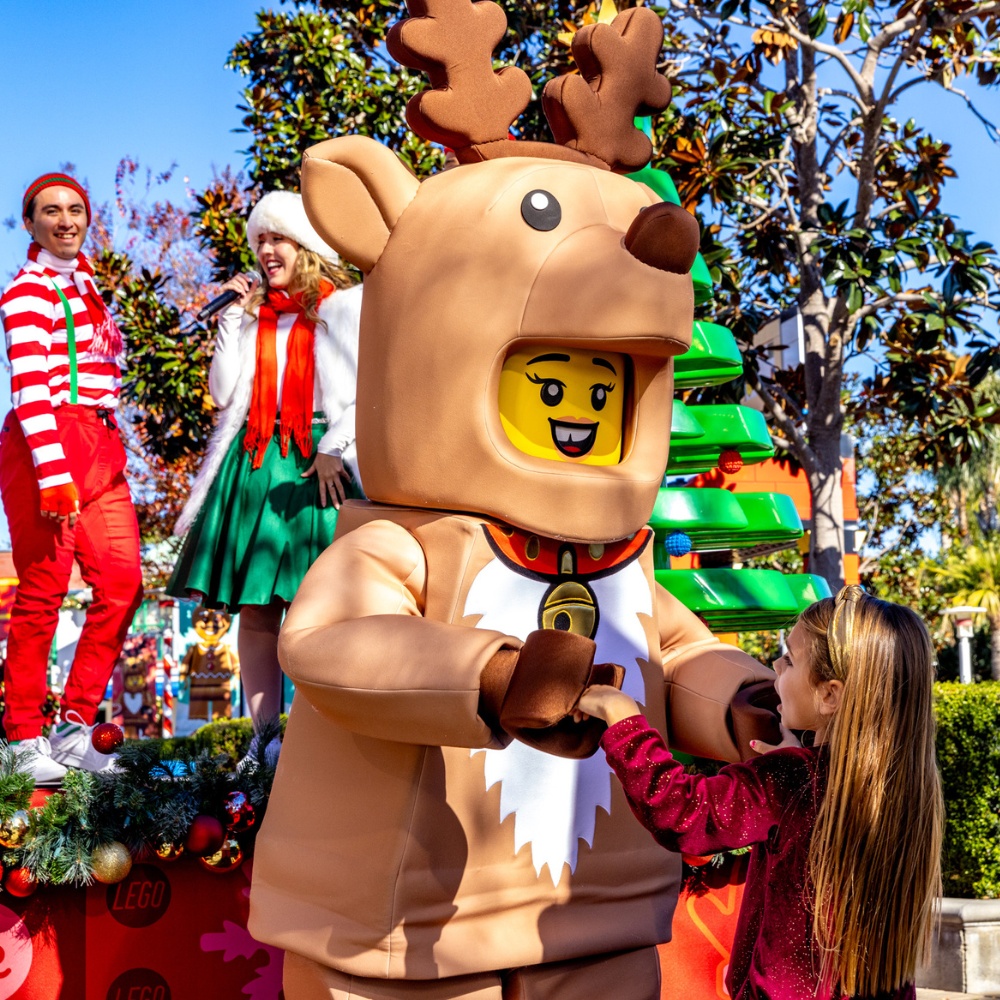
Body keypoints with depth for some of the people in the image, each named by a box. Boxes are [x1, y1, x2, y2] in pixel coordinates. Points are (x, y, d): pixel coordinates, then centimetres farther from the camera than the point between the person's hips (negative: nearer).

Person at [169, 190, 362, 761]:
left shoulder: (344, 304, 6)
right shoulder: (252, 313, 19)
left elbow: (359, 388, -2)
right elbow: (224, 392, 10)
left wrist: (332, 449, -13)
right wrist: (235, 319, 8)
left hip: (318, 464, -4)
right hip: (255, 464, 5)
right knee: (256, 607, 0)